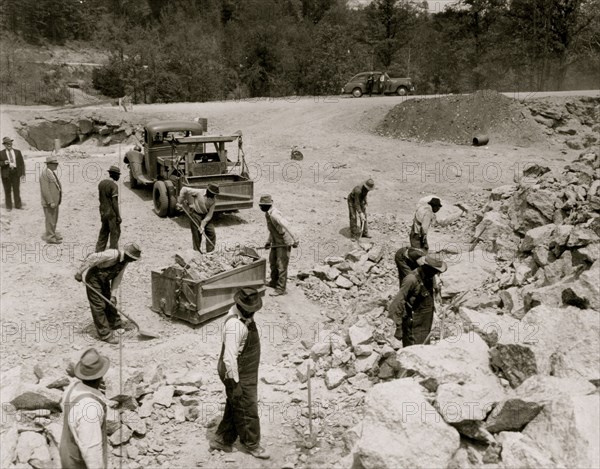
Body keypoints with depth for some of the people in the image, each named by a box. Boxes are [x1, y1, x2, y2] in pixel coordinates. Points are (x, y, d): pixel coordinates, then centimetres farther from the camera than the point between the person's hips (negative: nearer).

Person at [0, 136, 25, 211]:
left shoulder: (17, 152, 10)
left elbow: (21, 163, 8)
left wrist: (23, 174, 1)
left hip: (16, 173, 1)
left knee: (16, 189, 1)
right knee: (7, 190, 3)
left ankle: (18, 205, 9)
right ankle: (8, 206, 9)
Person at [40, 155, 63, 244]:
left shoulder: (52, 172, 8)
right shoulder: (44, 174, -21)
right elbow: (45, 190, -24)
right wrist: (51, 202, -25)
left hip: (55, 201, 9)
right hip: (49, 202, -9)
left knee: (54, 218, 18)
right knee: (50, 219, 0)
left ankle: (52, 233, 31)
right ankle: (50, 237, 9)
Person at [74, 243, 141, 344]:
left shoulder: (125, 261, -4)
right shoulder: (113, 255, -32)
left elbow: (117, 278, 1)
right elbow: (92, 258, -31)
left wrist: (113, 295, -4)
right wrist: (79, 272, -25)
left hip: (104, 280, 8)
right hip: (94, 278, -8)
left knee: (110, 303, 19)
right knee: (98, 306, -6)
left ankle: (116, 325, 37)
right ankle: (105, 335, -2)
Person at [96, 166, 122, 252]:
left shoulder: (101, 183, 6)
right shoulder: (113, 185, -17)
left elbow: (100, 198, 13)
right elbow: (114, 202, -19)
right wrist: (118, 216, -15)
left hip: (103, 212, 8)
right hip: (112, 213, -7)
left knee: (103, 232, 17)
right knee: (115, 233, 5)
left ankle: (99, 251, 20)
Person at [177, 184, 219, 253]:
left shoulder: (213, 201, -10)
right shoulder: (199, 192, -21)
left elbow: (209, 215, -11)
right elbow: (184, 189, -15)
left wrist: (203, 225, -18)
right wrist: (180, 202, -8)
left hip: (206, 215, 4)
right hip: (195, 214, -4)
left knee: (212, 233, -3)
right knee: (197, 235, -2)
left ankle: (210, 252, 9)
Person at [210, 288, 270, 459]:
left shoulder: (245, 315, -1)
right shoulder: (235, 325, -32)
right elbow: (229, 357, -30)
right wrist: (235, 384, -24)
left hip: (246, 371, 9)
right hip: (239, 375, -9)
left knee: (235, 408, 22)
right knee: (247, 411, 10)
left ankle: (221, 440, 37)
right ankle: (252, 444, 30)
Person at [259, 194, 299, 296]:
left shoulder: (274, 214, -26)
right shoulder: (268, 214, 7)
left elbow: (286, 226, -34)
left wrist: (295, 239, -37)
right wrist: (269, 242, 15)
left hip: (284, 242, -10)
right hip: (276, 242, 10)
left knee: (281, 265, -5)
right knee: (272, 261, 21)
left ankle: (280, 289, 1)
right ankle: (274, 282, 37)